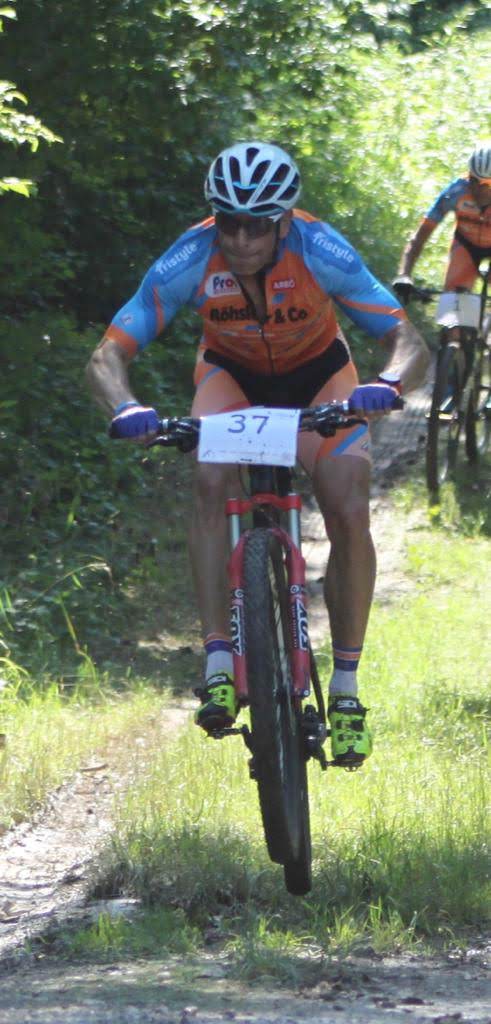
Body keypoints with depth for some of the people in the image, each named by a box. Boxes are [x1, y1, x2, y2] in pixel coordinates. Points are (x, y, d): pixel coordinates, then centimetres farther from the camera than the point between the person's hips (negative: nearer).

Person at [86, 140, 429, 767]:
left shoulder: (321, 252, -34)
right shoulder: (191, 260, -32)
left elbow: (408, 341, -35)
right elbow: (107, 356, -31)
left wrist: (388, 385, -57)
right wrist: (125, 408, -53)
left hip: (318, 373, 0)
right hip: (231, 373, 0)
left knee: (349, 514, -19)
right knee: (211, 482, -30)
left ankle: (345, 689, -4)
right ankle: (218, 664, -27)